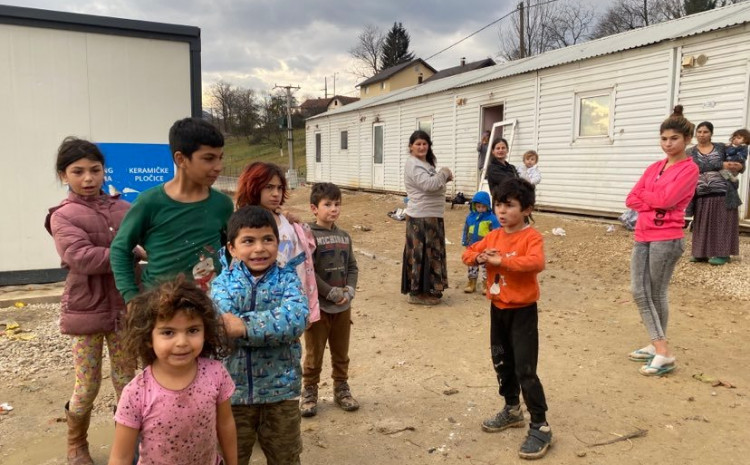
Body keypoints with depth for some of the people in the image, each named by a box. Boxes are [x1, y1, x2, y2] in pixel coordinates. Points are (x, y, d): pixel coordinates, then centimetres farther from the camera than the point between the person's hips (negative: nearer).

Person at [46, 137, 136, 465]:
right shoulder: (63, 216, -5)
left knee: (127, 384, 12)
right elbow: (82, 257, -20)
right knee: (87, 388, 9)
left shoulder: (123, 209, 4)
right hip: (86, 311, -2)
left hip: (124, 309, 3)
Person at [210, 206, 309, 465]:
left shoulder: (287, 279, -6)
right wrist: (274, 325, -29)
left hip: (280, 389, 0)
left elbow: (296, 319, -24)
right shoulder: (223, 282, -4)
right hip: (234, 388, 1)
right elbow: (224, 324, -22)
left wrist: (244, 326, -29)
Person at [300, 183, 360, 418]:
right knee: (314, 355, 9)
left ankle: (341, 388, 34)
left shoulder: (344, 236, 6)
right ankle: (309, 392, 26)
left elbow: (352, 266, 10)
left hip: (343, 307, 5)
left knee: (341, 354, 18)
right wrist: (333, 294, -16)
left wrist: (350, 290, -7)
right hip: (318, 306, -5)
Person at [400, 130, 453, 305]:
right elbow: (429, 185, -26)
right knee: (421, 253, -5)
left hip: (431, 215, 10)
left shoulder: (425, 163, 18)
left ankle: (425, 289, 24)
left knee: (429, 252, 15)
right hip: (421, 217, -10)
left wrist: (444, 177, 2)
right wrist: (444, 173, -10)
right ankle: (417, 293, 4)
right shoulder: (413, 164, -14)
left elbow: (433, 184, 19)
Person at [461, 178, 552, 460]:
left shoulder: (532, 237, -16)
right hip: (497, 308, 7)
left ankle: (540, 427, 9)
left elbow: (536, 262, -34)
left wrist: (501, 259, -30)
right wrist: (480, 257, -14)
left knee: (525, 370, -5)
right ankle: (512, 411, 38)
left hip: (522, 311, -7)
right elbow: (467, 254, 8)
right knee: (501, 363, 19)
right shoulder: (493, 236, 5)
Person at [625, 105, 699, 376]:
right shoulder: (654, 167, 14)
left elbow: (666, 199, -18)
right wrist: (655, 203, -9)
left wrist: (643, 194, 0)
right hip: (642, 237, 7)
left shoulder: (689, 169, -5)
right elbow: (631, 200, 7)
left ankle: (662, 353, 12)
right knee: (639, 292, 5)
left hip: (666, 239, -7)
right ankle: (658, 347, 15)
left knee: (657, 294, 0)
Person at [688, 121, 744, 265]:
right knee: (703, 224, 5)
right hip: (701, 194, 1)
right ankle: (702, 252, 14)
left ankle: (722, 253, 5)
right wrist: (722, 165, -19)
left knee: (721, 222, 0)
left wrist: (739, 167, -11)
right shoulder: (691, 152, 7)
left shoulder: (721, 147, 9)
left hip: (722, 192, -1)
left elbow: (738, 163, 12)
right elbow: (700, 166, -11)